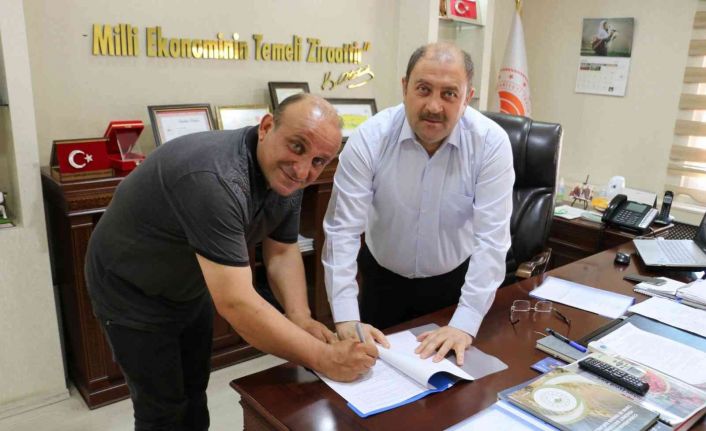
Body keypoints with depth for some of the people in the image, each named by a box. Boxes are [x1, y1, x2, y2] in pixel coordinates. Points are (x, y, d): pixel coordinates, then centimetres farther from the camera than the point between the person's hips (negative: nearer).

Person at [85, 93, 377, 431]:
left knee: (194, 391, 22)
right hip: (133, 293, -7)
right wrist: (322, 358, -36)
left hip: (190, 286, 7)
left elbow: (282, 252, -4)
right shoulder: (215, 180, -40)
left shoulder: (285, 176, -13)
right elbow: (236, 303, -42)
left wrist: (300, 319, -20)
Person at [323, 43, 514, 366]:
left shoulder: (491, 143, -21)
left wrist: (465, 323, -30)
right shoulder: (369, 138, -21)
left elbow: (491, 239, -23)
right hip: (383, 279, 1)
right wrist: (346, 319, -31)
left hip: (456, 280, 0)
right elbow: (342, 230, -23)